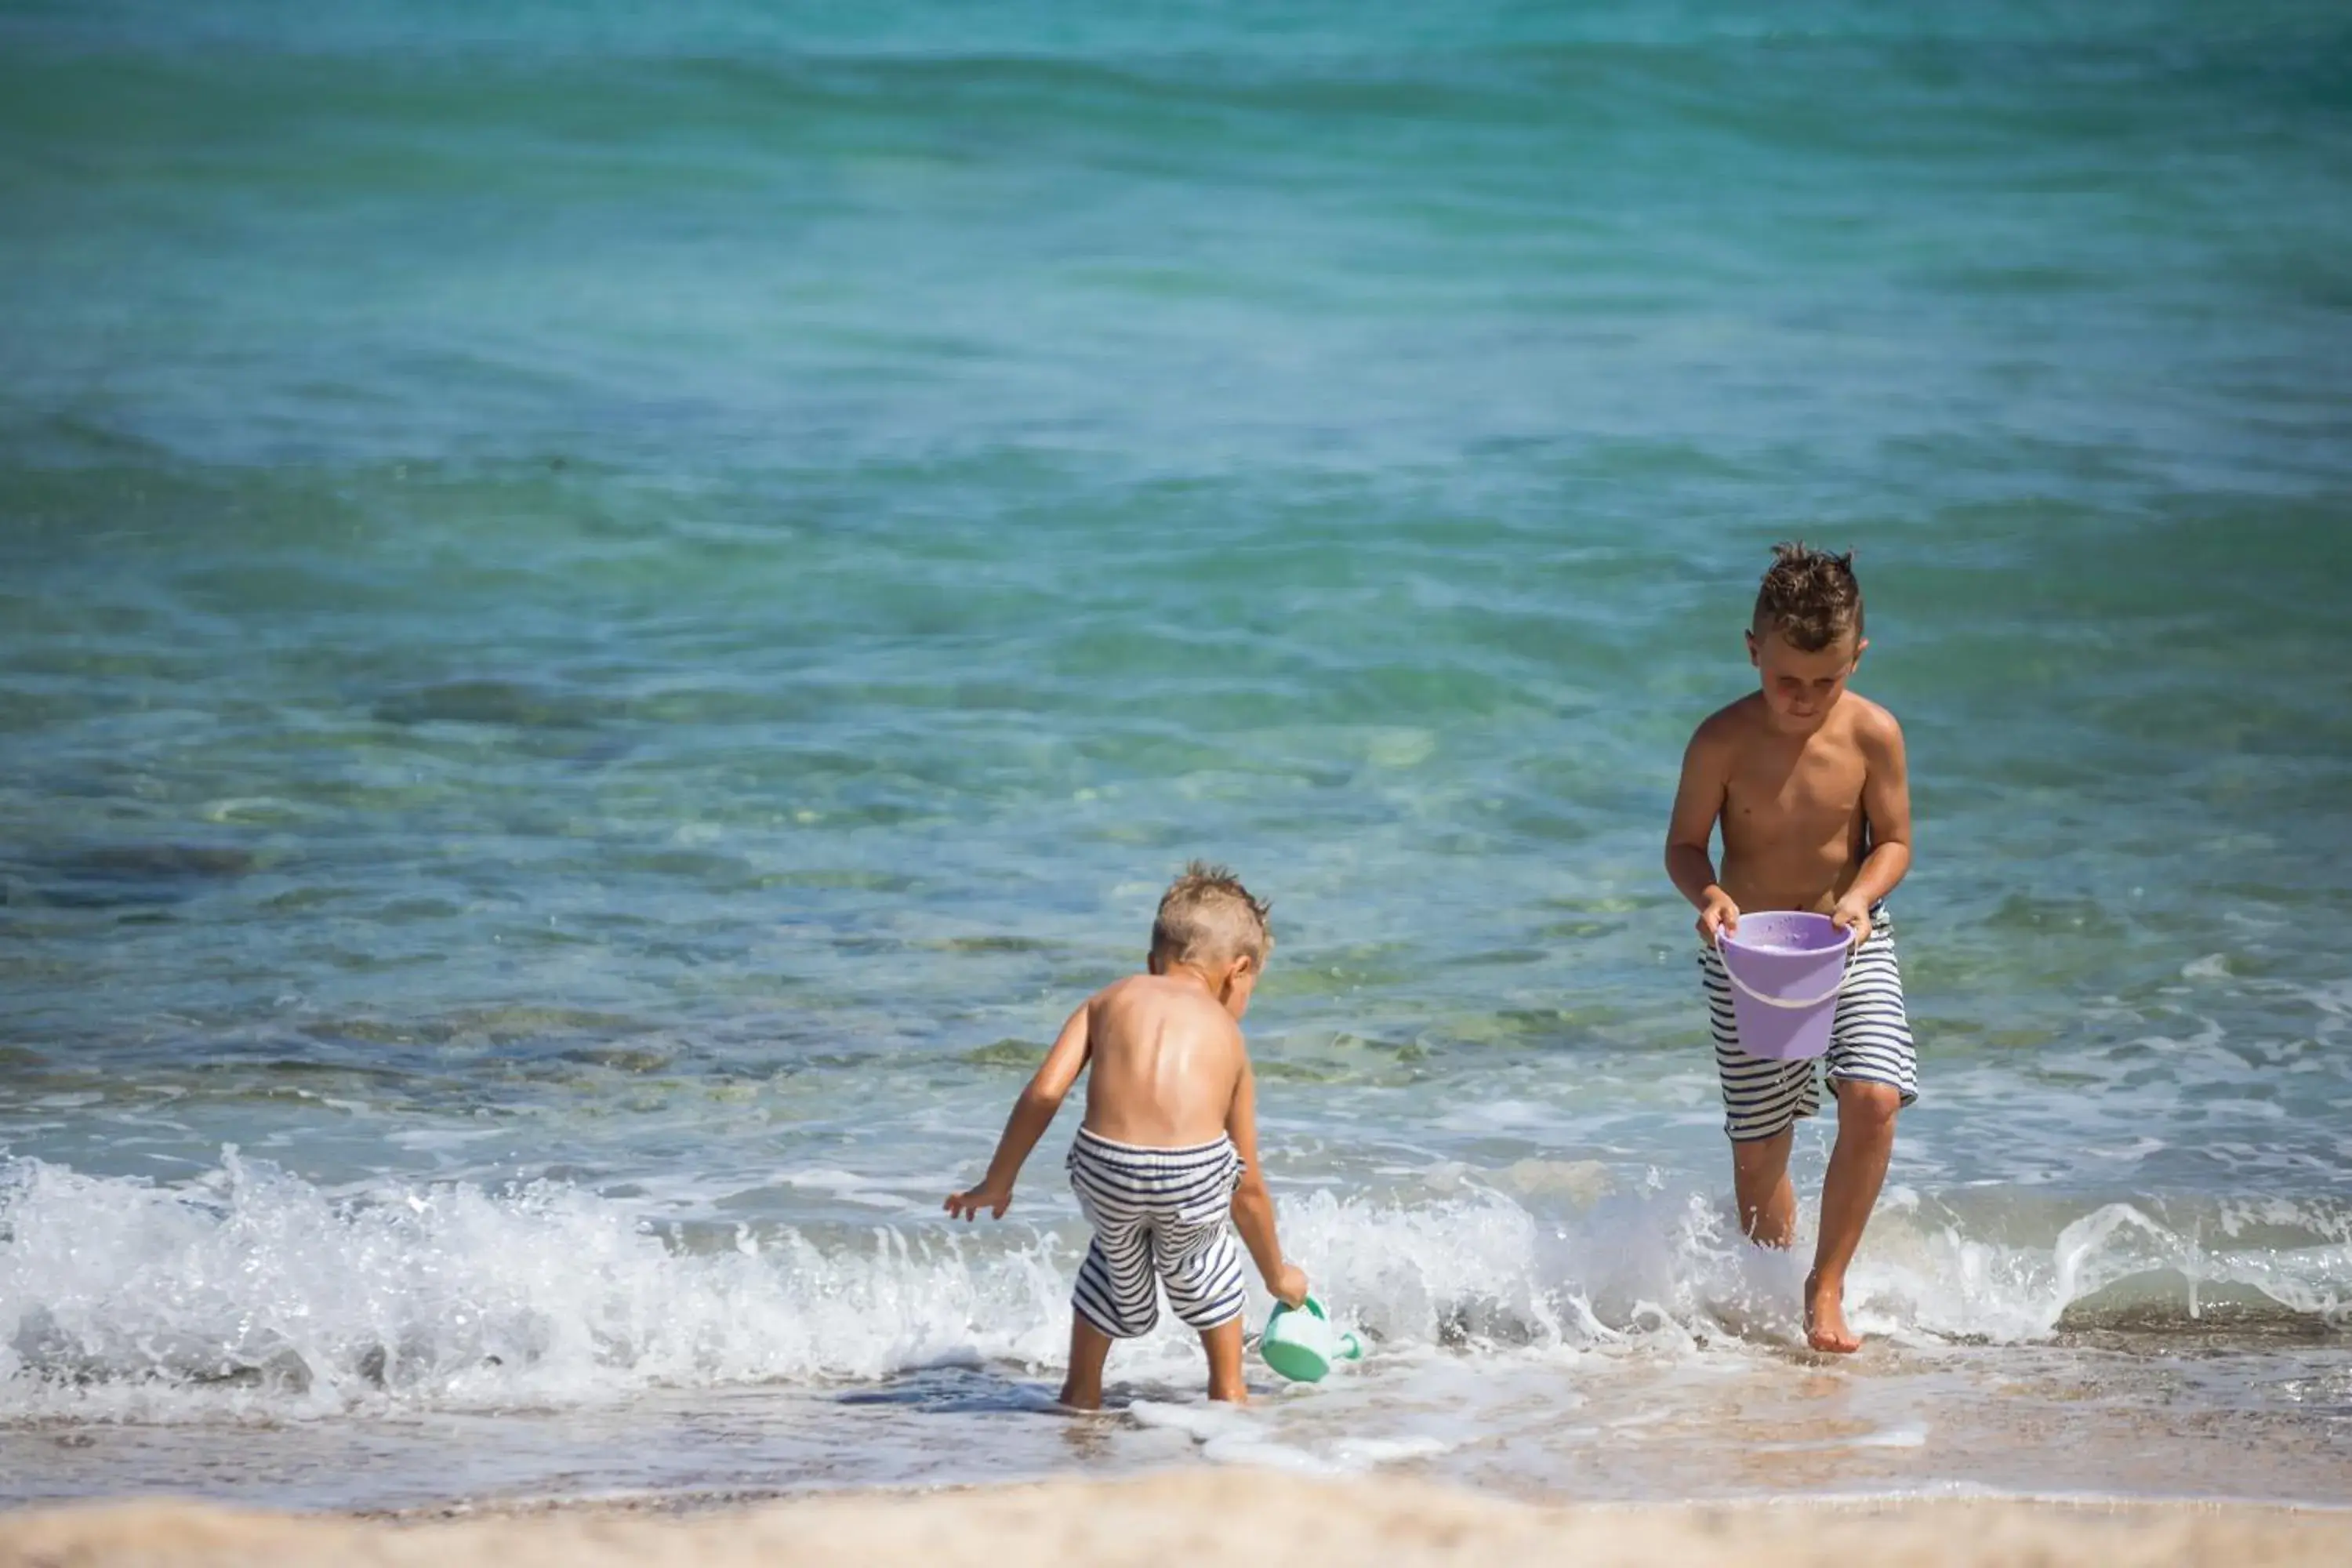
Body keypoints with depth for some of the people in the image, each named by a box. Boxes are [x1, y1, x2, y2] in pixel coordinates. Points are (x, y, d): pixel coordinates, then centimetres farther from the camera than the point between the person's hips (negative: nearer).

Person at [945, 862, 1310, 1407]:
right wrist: (1278, 1275, 43)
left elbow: (1044, 1092, 11)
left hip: (1105, 1163, 1)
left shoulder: (1110, 999, 26)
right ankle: (1227, 1389, 37)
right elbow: (1248, 1188, 29)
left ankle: (1081, 1392, 39)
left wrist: (997, 1183, 21)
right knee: (1199, 1257, 33)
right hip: (1196, 1172, -1)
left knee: (1118, 1260, 32)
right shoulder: (1227, 1035, 26)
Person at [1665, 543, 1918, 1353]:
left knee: (1873, 1100, -21)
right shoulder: (1722, 742, -16)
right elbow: (1684, 844, -5)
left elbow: (1894, 840, -3)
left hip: (1851, 943, 1)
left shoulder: (1873, 734, -12)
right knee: (1760, 1148, 5)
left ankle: (1827, 1285, -7)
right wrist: (1708, 894, -26)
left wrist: (1859, 898, -22)